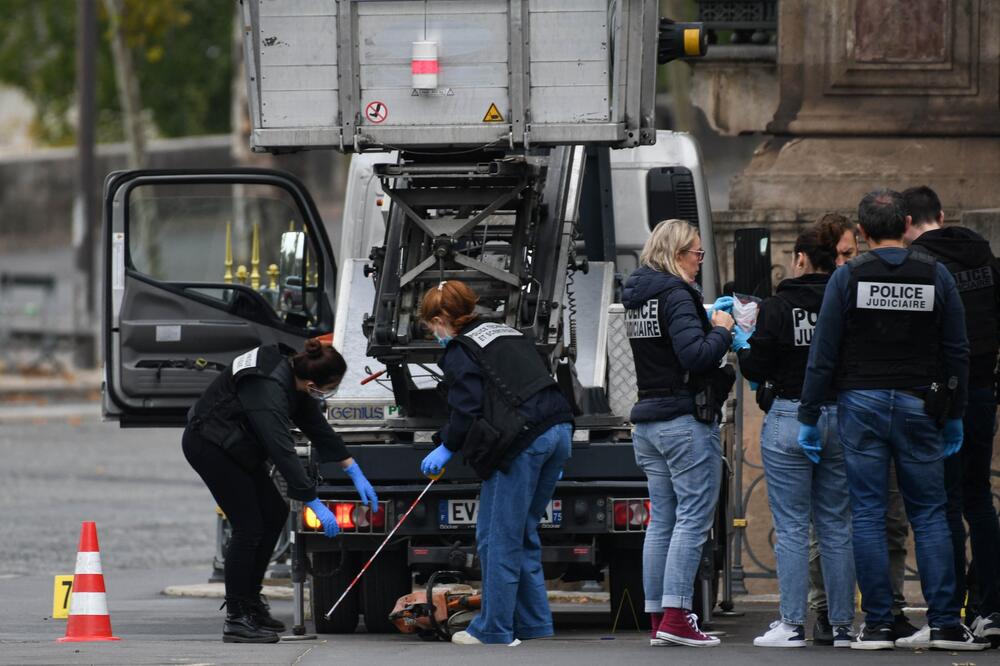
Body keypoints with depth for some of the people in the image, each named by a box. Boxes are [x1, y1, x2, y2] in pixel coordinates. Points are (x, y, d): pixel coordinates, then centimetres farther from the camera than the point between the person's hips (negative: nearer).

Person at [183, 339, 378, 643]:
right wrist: (316, 506, -33)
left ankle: (250, 602, 19)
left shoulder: (292, 372, -6)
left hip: (236, 445, 10)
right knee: (249, 526, -11)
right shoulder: (268, 392, -34)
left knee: (275, 513, 11)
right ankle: (236, 620, -6)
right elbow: (283, 452, -35)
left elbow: (316, 425, 6)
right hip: (208, 444, -10)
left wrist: (354, 471, 6)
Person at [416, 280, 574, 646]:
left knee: (498, 538, -1)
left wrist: (446, 447, 4)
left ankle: (494, 628, 1)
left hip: (522, 440, -9)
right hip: (558, 430, 9)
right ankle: (533, 621, 18)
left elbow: (468, 408, -10)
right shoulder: (508, 334, 24)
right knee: (523, 533, 18)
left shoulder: (458, 352, 0)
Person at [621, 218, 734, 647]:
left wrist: (708, 320, 11)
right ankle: (675, 617, -14)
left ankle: (658, 618, 9)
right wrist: (721, 330, -6)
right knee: (693, 519, -8)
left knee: (661, 521, 10)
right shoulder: (676, 295, -14)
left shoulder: (636, 297, 14)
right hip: (686, 419, -9)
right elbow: (695, 355, -23)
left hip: (648, 420, 9)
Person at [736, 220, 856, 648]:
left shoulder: (778, 307, -9)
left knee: (791, 527, 1)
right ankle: (842, 625, 11)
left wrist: (740, 343, 13)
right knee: (837, 526, 10)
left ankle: (793, 624, -2)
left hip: (790, 419, -4)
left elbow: (756, 369, -8)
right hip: (841, 419, 4)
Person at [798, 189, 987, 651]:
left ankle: (877, 625, -2)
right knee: (929, 514, 5)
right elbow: (956, 352, 5)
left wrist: (808, 416, 2)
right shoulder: (935, 275, 2)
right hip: (920, 405, 1)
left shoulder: (848, 276, -3)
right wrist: (954, 415, 15)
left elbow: (824, 353, -4)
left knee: (867, 515, 2)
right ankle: (945, 624, -1)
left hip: (861, 404, -1)